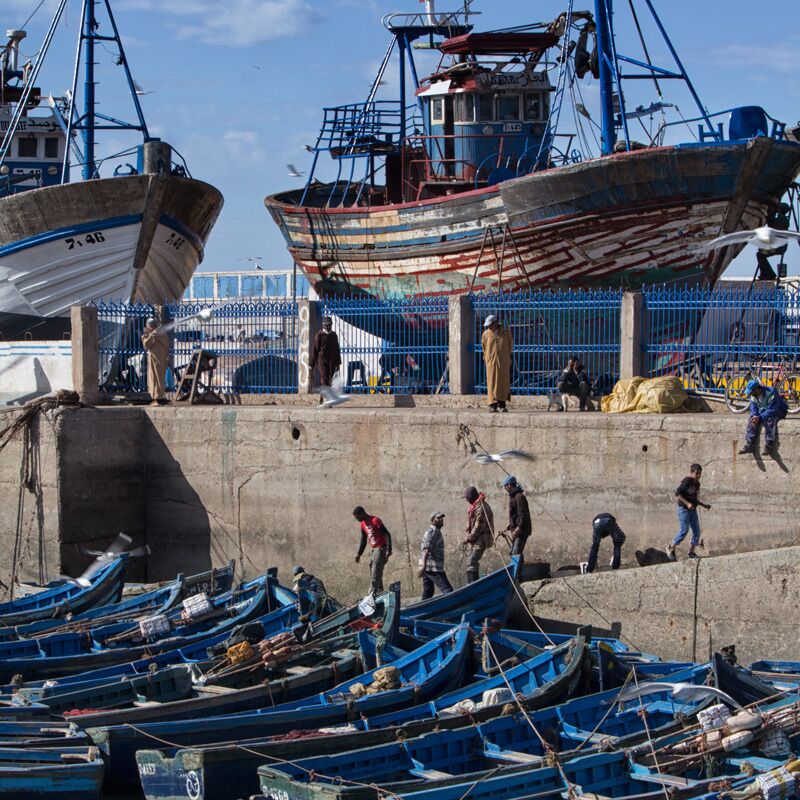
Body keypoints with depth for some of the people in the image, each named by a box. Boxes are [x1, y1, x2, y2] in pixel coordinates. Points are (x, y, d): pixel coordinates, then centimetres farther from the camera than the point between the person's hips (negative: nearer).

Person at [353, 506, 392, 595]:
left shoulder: (375, 521, -16)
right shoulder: (363, 524, 9)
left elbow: (387, 535, -17)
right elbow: (363, 540, 20)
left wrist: (389, 550, -23)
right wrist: (359, 553, 16)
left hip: (380, 549, -9)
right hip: (372, 550, 9)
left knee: (375, 575, -12)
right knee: (372, 574, 10)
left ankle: (372, 595, -15)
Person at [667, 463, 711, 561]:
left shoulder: (697, 484, 12)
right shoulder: (687, 481, -14)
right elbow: (677, 493, -21)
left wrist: (704, 505, 13)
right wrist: (687, 503, -26)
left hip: (693, 510, 8)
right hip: (684, 509, -8)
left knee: (696, 531, 2)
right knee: (684, 531, -9)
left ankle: (691, 553, 10)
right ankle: (671, 549, 8)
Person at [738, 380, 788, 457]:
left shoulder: (771, 393, -29)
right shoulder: (753, 396, -4)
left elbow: (773, 410, -33)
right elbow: (753, 409, -1)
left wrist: (760, 417, -40)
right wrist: (754, 416, -25)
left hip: (779, 411, -7)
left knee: (770, 420, -38)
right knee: (752, 421, -17)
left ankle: (768, 447, -38)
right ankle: (749, 445, -20)